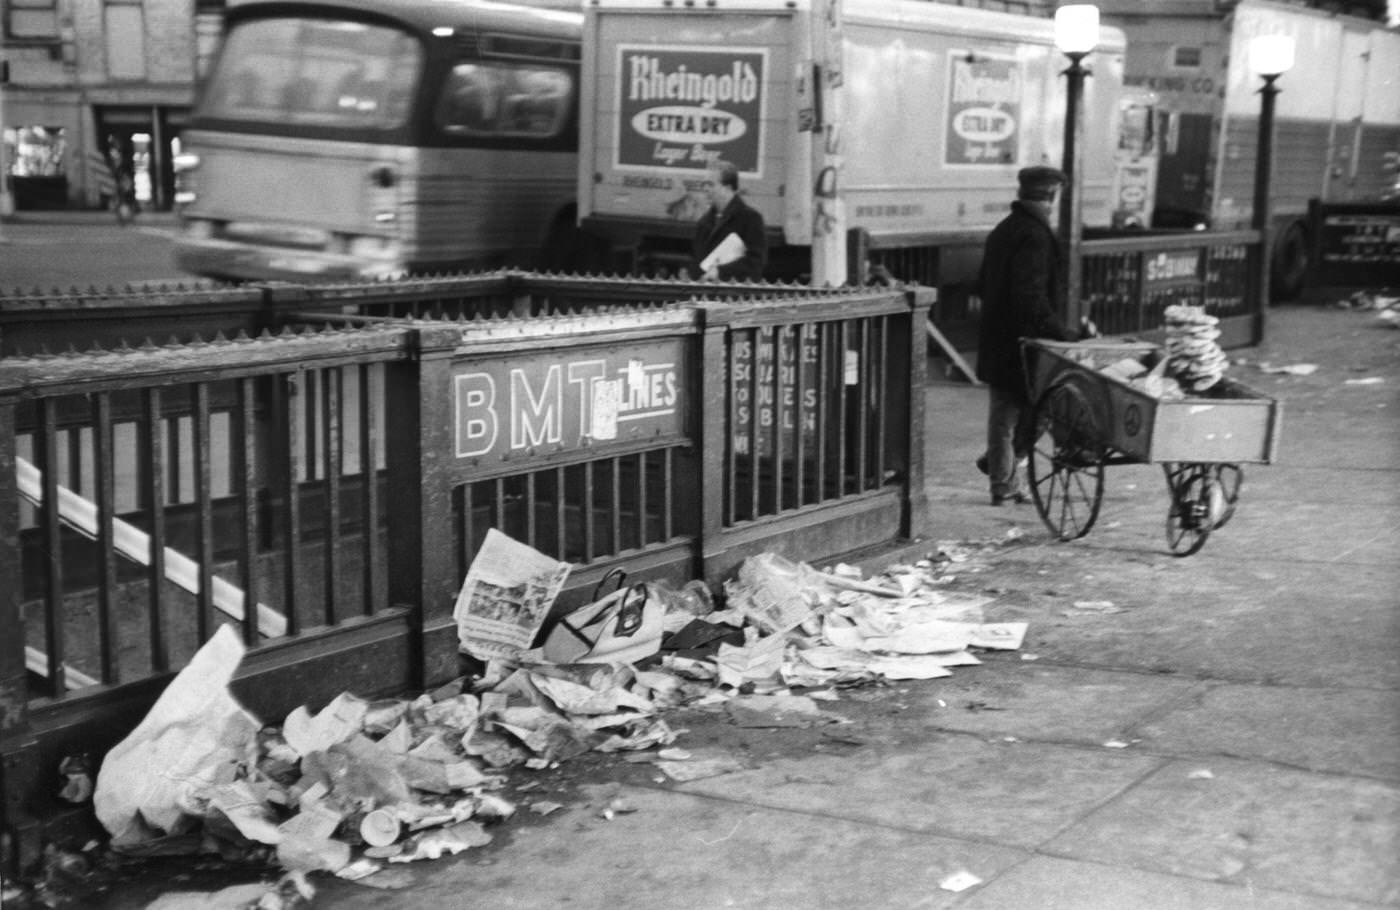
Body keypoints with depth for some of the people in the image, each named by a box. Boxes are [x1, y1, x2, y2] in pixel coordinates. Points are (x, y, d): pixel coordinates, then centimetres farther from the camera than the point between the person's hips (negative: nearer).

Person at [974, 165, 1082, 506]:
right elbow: (1032, 297, -26)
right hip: (1023, 340, -10)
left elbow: (984, 286, 22)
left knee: (1003, 412, 16)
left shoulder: (1001, 231, 14)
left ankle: (1004, 486, 22)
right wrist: (1061, 334, -25)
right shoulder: (1034, 236, -17)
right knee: (1037, 403, 2)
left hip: (996, 340, 10)